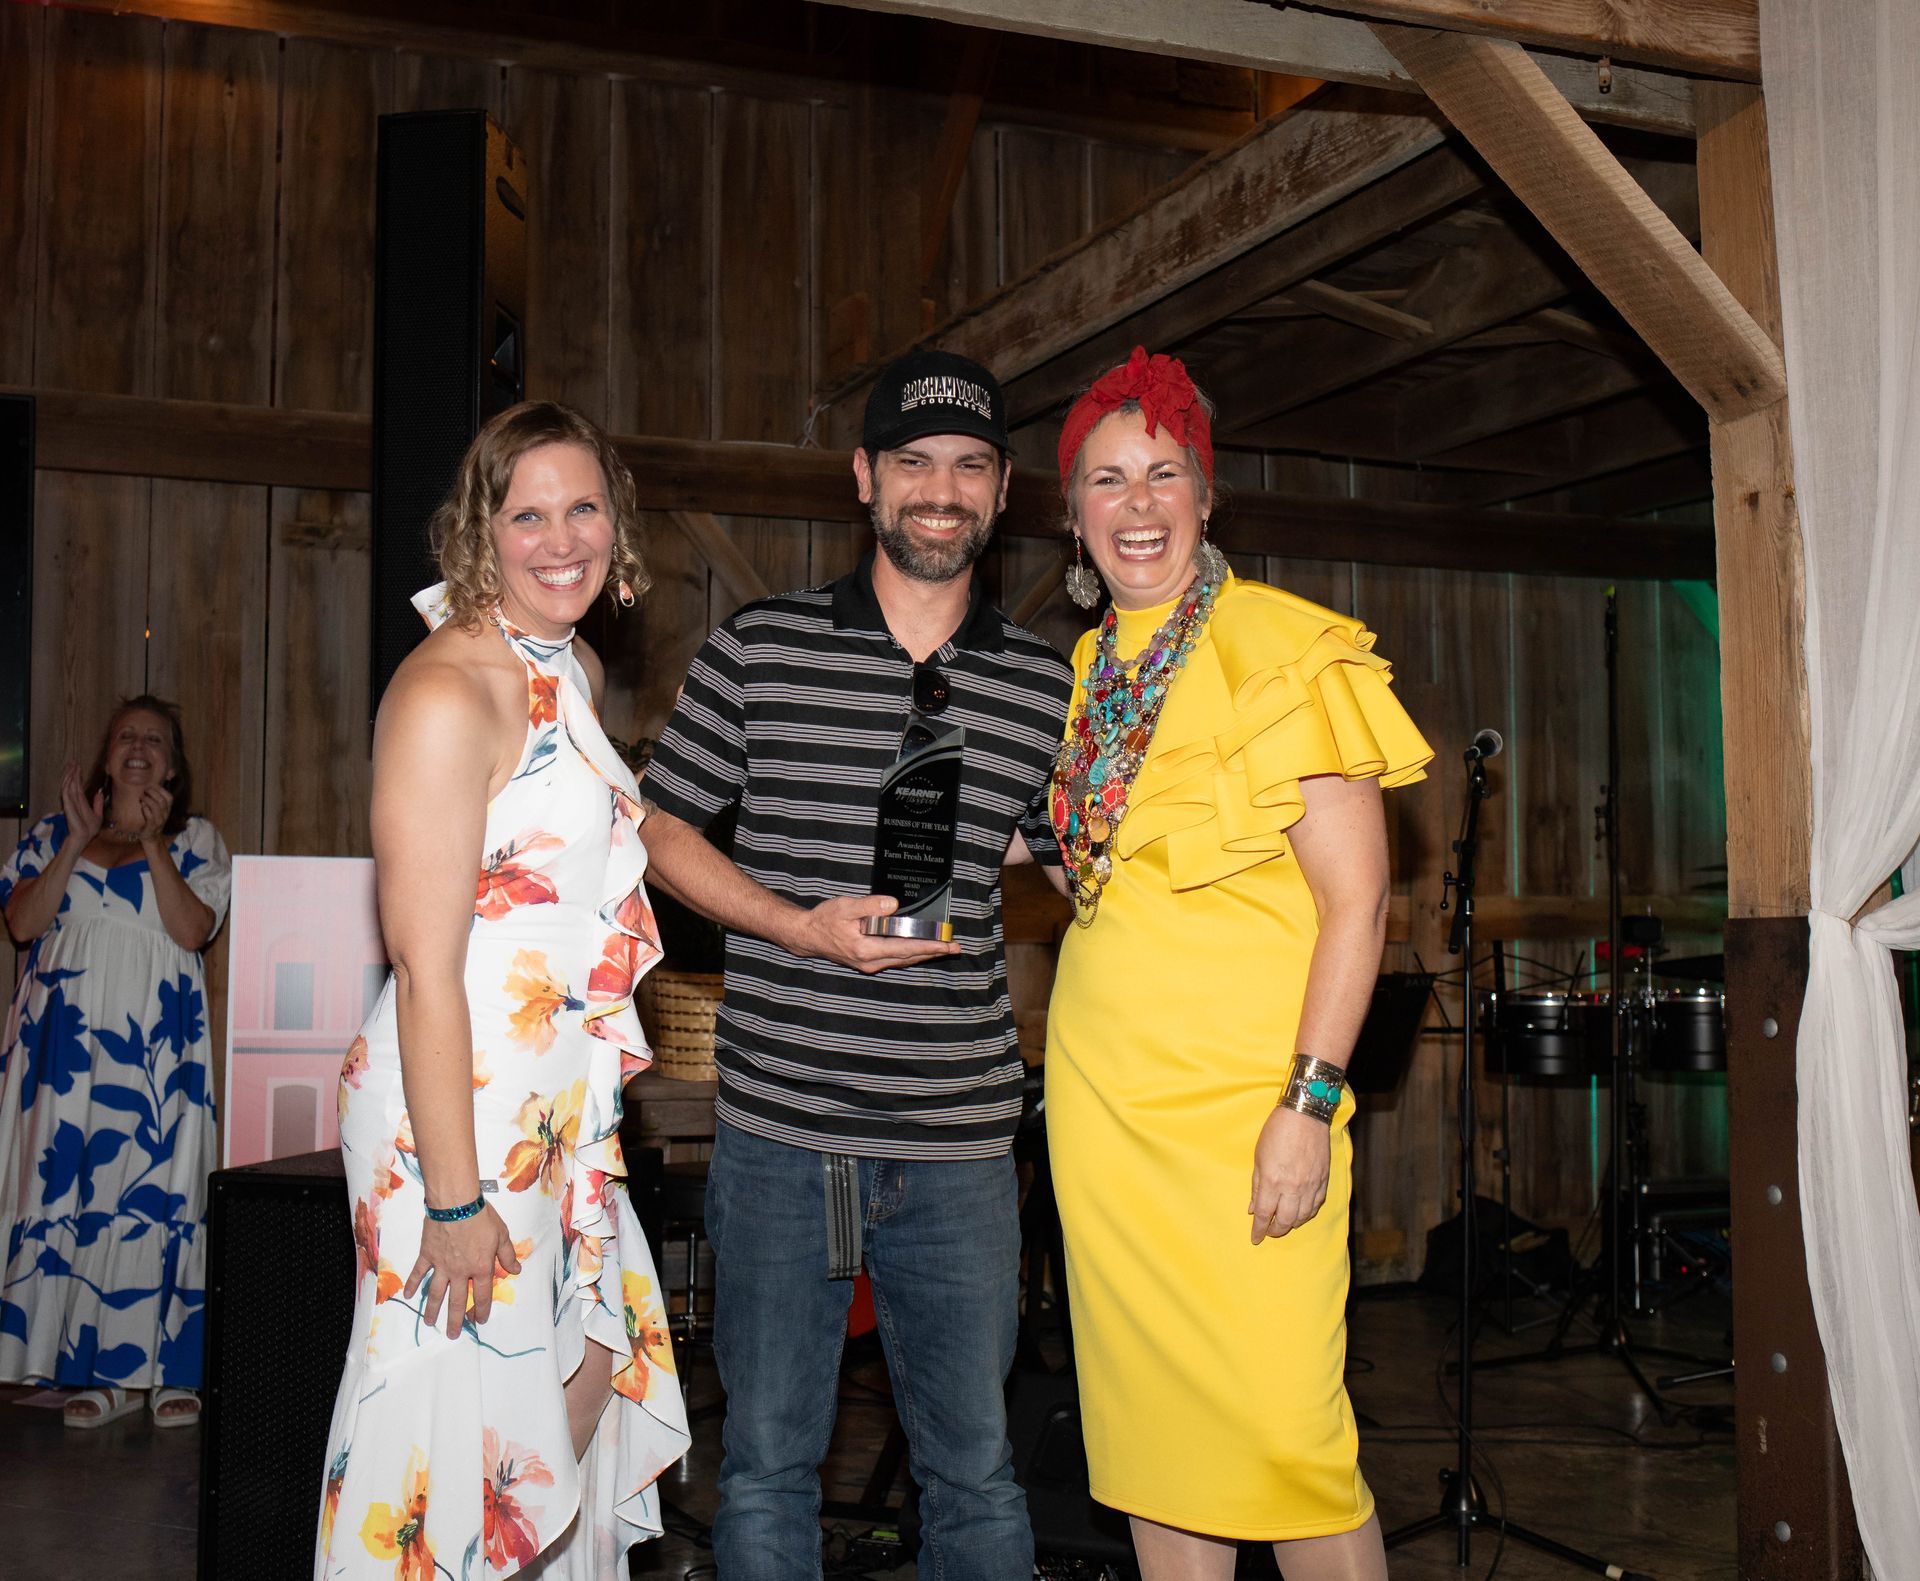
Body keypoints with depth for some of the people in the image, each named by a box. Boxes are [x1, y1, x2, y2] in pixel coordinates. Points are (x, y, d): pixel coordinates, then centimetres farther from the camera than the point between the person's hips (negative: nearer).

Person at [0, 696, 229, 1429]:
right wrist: (78, 841, -7)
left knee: (157, 1186, -5)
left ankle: (166, 1367, 4)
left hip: (156, 1040, -2)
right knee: (68, 1182, -2)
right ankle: (100, 1369, 7)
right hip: (68, 1033, 2)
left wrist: (153, 841, -10)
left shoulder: (196, 839, 8)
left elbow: (192, 930, -7)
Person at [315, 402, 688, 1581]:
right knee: (463, 1426, 3)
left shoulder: (578, 671, 10)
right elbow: (426, 969, -21)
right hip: (457, 1109, -9)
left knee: (591, 1379, 20)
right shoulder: (447, 693, -18)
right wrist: (456, 1197, -21)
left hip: (561, 1108, 9)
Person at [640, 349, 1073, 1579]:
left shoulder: (1045, 688, 6)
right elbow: (663, 828, 6)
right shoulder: (757, 650, 1)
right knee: (767, 1460, 11)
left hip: (959, 1142, 1)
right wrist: (802, 927, -9)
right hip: (779, 1127, -1)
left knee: (977, 1470, 12)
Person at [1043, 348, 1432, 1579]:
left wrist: (1310, 1106, -17)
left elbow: (1357, 897, -12)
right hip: (1103, 1095, 6)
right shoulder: (1087, 668, 12)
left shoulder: (1288, 650, -7)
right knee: (1152, 1424, 11)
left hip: (1242, 1098, -6)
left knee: (1281, 1430, -7)